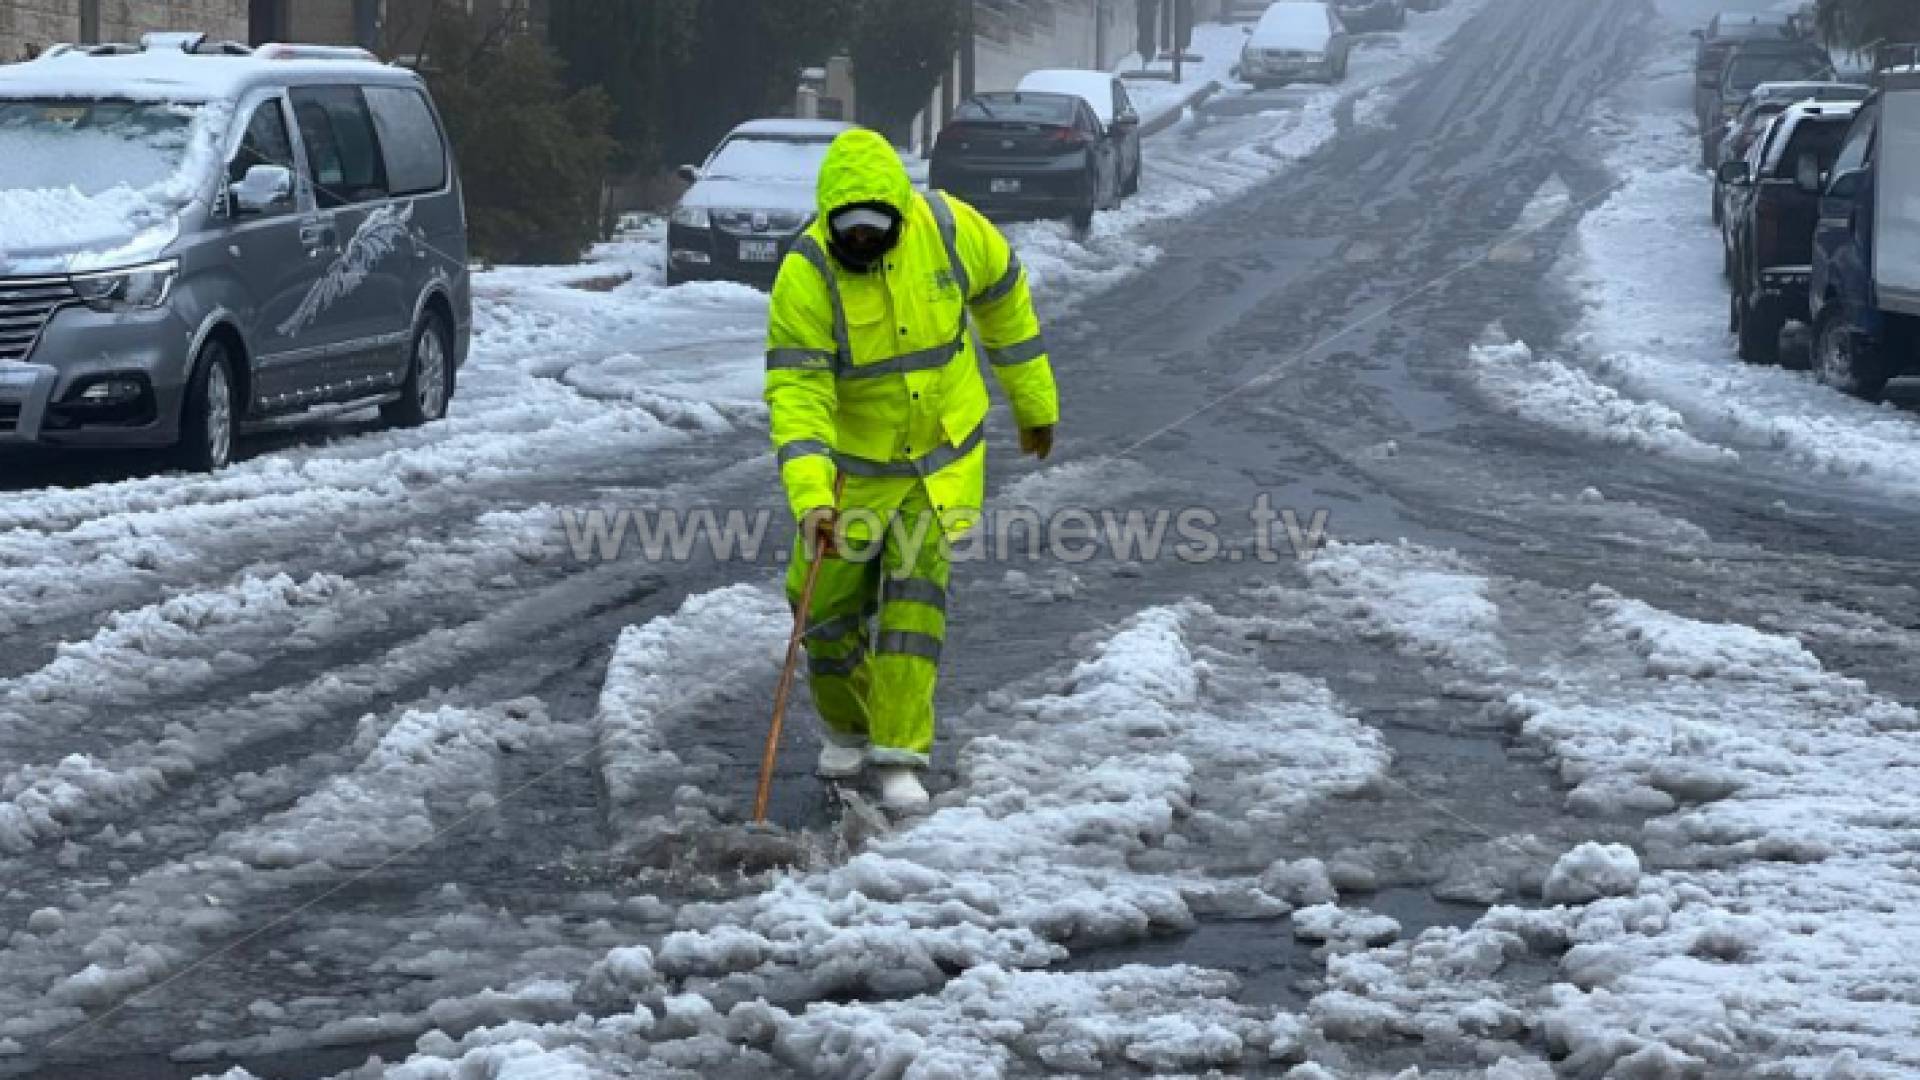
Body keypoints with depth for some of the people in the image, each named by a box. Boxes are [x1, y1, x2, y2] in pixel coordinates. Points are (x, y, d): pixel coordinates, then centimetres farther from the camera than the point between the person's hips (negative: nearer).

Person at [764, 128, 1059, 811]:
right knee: (827, 601, 1)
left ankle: (900, 753, -10)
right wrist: (809, 497, -41)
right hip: (854, 462, 0)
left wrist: (1035, 401, 13)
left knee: (916, 585, -13)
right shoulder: (806, 274, -23)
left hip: (943, 452, 0)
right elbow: (797, 392, -28)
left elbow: (1003, 299, 4)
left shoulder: (949, 228, -16)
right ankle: (847, 726, 30)